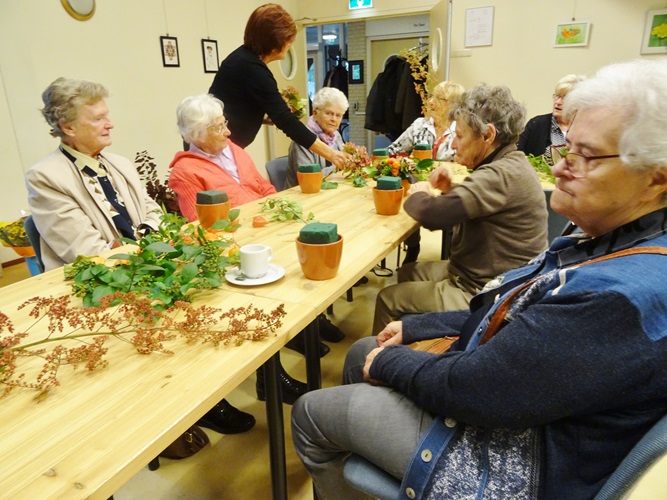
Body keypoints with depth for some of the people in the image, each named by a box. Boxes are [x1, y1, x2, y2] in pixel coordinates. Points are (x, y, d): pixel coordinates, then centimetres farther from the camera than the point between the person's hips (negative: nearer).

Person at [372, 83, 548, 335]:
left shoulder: (503, 175, -27)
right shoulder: (508, 165, 6)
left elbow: (431, 214, -34)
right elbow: (464, 209, 16)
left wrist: (417, 196, -11)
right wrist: (450, 191, -4)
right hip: (483, 276, 10)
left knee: (388, 299, -3)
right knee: (408, 272, 20)